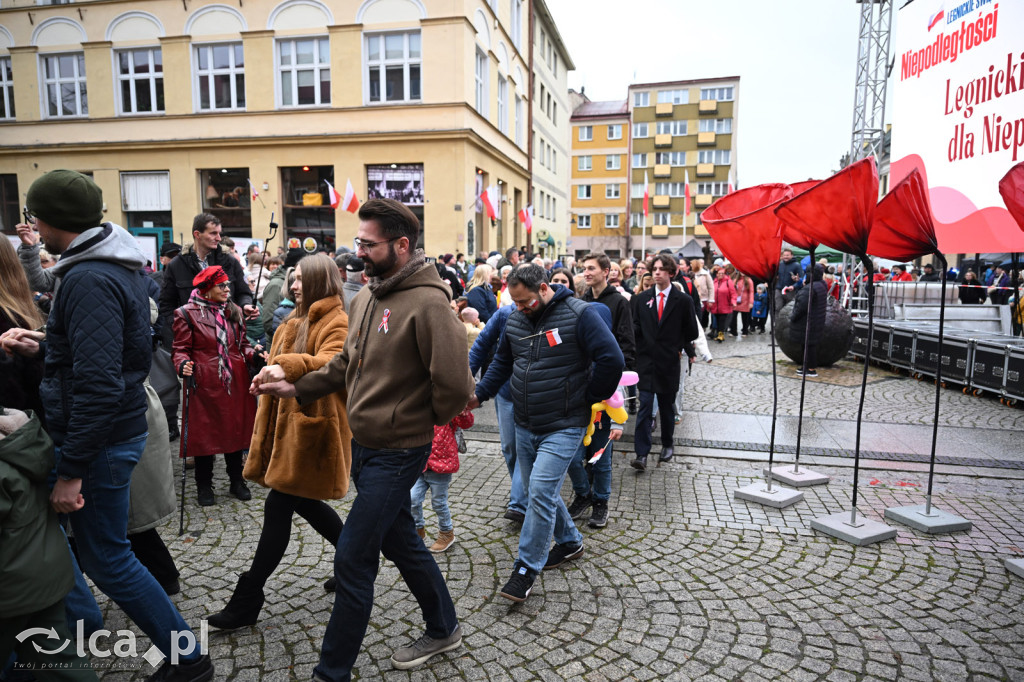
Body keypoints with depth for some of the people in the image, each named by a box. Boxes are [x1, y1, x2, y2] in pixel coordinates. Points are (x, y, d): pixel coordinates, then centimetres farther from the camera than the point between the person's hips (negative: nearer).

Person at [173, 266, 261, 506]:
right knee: (205, 433, 5)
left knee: (236, 430, 12)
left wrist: (253, 353, -4)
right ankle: (204, 486, 22)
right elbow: (180, 349, -4)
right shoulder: (187, 314, -4)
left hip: (235, 382, 5)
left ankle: (237, 481, 28)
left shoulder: (234, 311, 12)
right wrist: (183, 365, -24)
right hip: (205, 384, -4)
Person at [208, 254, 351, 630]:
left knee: (278, 506, -3)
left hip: (312, 426, -10)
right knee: (302, 500, 16)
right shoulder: (299, 321, 17)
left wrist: (286, 364, -42)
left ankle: (247, 600, 9)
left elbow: (330, 364, -31)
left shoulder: (337, 323, -13)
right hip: (289, 422, 10)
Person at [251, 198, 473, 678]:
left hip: (397, 451, -9)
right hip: (364, 443, 9)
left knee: (353, 559, 1)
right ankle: (443, 629, 42)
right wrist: (297, 388, 9)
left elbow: (455, 386, -25)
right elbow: (348, 362, 17)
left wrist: (425, 421, -8)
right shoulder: (365, 296, 6)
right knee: (401, 542, 21)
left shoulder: (428, 302, -22)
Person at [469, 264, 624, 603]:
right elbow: (502, 361, 17)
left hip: (563, 427, -7)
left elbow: (612, 359, -17)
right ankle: (570, 542, 38)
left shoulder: (579, 315, -14)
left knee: (541, 491, -12)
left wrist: (589, 399, -9)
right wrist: (480, 394, 4)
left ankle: (527, 568, 4)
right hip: (525, 427, 7)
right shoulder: (515, 320, 6)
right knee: (539, 492, 15)